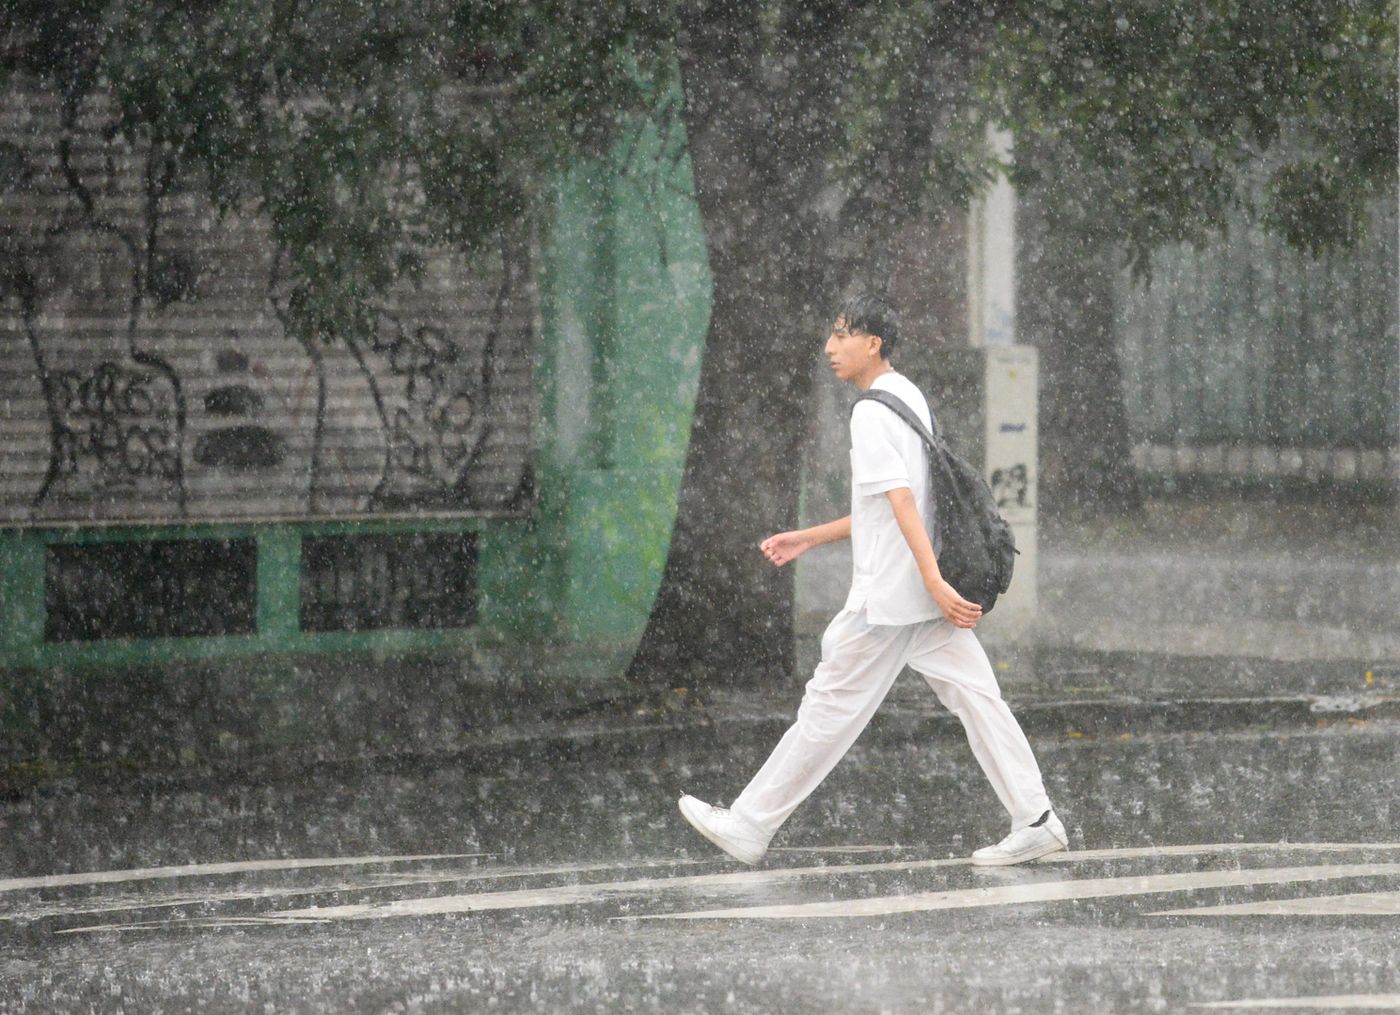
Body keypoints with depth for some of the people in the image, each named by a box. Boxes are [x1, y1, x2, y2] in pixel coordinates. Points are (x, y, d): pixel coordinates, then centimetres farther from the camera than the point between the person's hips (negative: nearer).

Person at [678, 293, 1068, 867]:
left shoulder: (871, 413, -13)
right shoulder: (909, 399, 16)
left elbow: (900, 501, -22)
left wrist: (935, 583, -29)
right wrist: (809, 539, 27)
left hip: (888, 594, -9)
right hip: (929, 595, 9)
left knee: (831, 707, -2)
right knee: (975, 698, 5)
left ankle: (749, 826, 6)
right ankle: (1035, 823, -1)